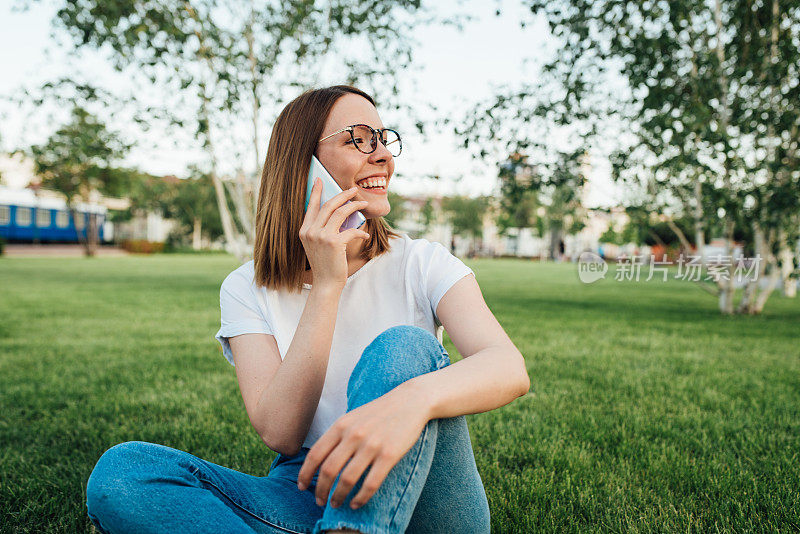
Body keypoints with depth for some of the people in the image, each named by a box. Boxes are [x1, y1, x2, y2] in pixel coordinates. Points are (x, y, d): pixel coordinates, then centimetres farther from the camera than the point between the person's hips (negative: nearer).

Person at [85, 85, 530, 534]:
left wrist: (413, 397, -42)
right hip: (307, 495, 2)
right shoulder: (247, 289, 2)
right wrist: (326, 285, -18)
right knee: (119, 470, -20)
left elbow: (511, 368, -19)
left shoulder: (423, 263, -1)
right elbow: (279, 432, -12)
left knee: (402, 347, -28)